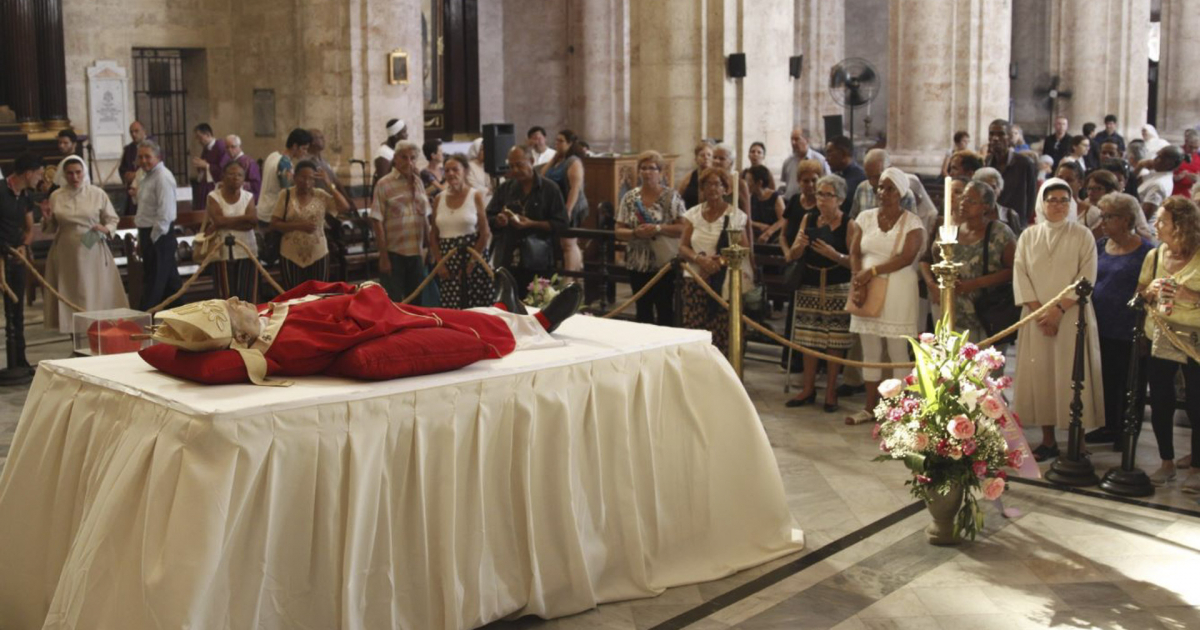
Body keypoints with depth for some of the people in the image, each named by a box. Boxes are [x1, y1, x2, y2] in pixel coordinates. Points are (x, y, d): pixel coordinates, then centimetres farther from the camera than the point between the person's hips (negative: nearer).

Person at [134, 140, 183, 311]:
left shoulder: (163, 177, -15)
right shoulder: (148, 177, 15)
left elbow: (165, 213, -20)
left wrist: (153, 238, -16)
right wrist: (141, 240, 17)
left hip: (159, 236, -10)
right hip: (148, 235, 10)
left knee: (153, 283, -5)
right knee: (169, 281, 14)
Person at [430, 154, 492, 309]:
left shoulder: (476, 196, 1)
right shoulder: (439, 199, 10)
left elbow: (485, 233, -4)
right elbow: (433, 235, 11)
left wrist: (472, 262, -10)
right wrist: (439, 263, -1)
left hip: (472, 254, -3)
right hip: (447, 260, 3)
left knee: (476, 307, -5)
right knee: (451, 309, -1)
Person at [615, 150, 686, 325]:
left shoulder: (672, 196, -3)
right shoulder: (630, 198, 5)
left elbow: (682, 228, -9)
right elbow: (619, 232, 4)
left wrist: (658, 228, -21)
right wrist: (635, 233, -16)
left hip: (665, 263, -3)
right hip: (638, 264, 3)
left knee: (665, 311, -1)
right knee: (643, 311, 11)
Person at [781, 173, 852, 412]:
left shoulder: (848, 224, -6)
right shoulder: (809, 219, 5)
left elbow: (854, 261, -10)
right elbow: (793, 255, 2)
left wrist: (834, 254, -27)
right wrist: (799, 245, -19)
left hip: (837, 289, -3)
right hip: (809, 286, 3)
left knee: (834, 341, 0)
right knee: (809, 339, 6)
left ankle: (831, 391, 11)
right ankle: (808, 389, 17)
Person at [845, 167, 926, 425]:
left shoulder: (912, 223, -3)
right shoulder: (865, 217, 9)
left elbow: (906, 258, -14)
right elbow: (855, 252, 4)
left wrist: (872, 271, -17)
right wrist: (858, 283, -11)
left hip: (897, 294, -4)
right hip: (867, 291, 4)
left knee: (898, 352, -1)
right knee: (870, 351, 9)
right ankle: (870, 407, 18)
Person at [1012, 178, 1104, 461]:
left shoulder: (1083, 235, 2)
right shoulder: (1028, 236, 9)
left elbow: (1086, 278, -5)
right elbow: (1020, 275, 2)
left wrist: (1059, 309, -14)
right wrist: (1038, 311, -9)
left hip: (1071, 317, -2)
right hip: (1036, 317, 3)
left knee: (1071, 376, -4)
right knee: (1039, 375, 2)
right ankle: (1048, 441, 10)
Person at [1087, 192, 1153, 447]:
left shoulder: (1146, 251, -9)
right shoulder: (1101, 245, 8)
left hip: (1130, 332, -6)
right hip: (1102, 328, 6)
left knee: (1130, 385, 7)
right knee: (1106, 380, 14)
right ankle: (1109, 427, 28)